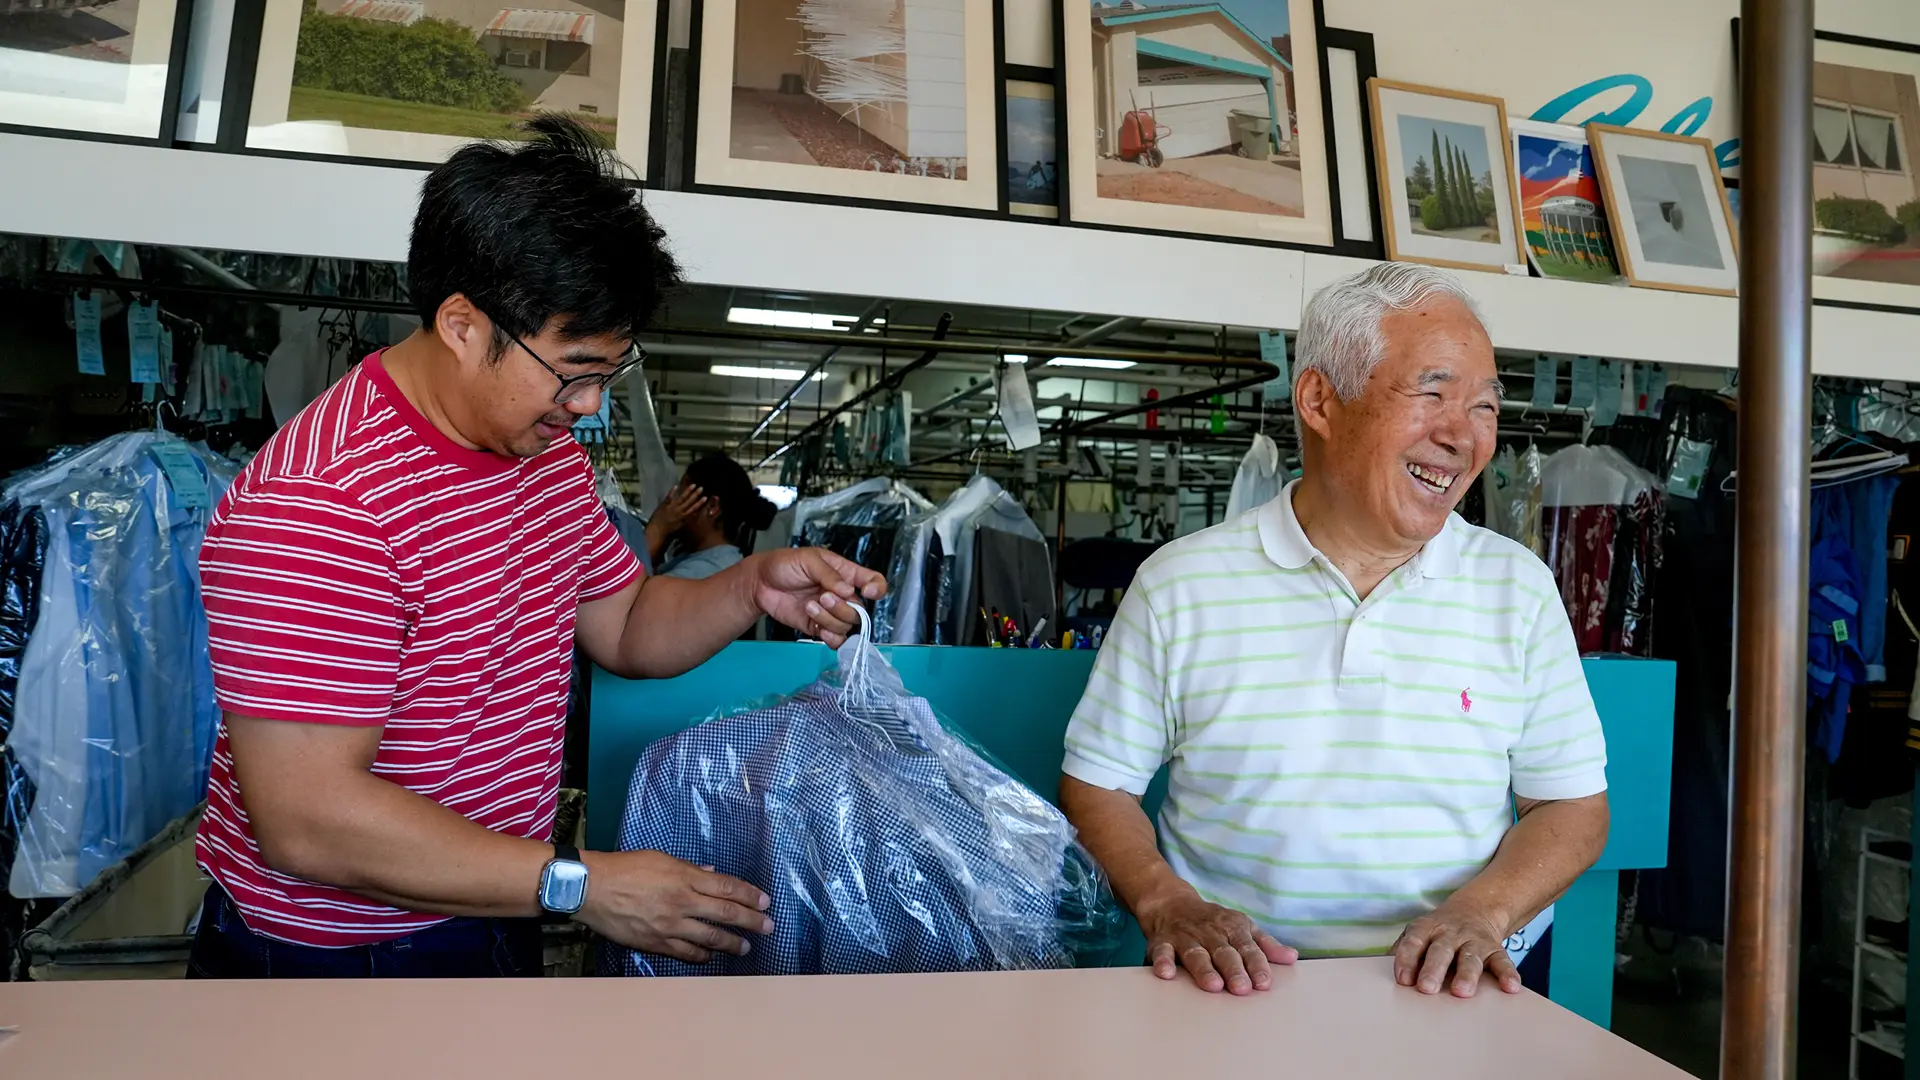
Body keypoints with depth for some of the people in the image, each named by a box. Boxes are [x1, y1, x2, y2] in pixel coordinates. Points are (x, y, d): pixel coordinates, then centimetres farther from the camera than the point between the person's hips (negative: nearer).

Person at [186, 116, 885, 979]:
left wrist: (753, 589, -11)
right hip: (326, 952, -7)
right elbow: (307, 820, -29)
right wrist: (580, 885, -26)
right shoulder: (316, 505, -27)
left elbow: (626, 626, 9)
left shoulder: (549, 454, 1)